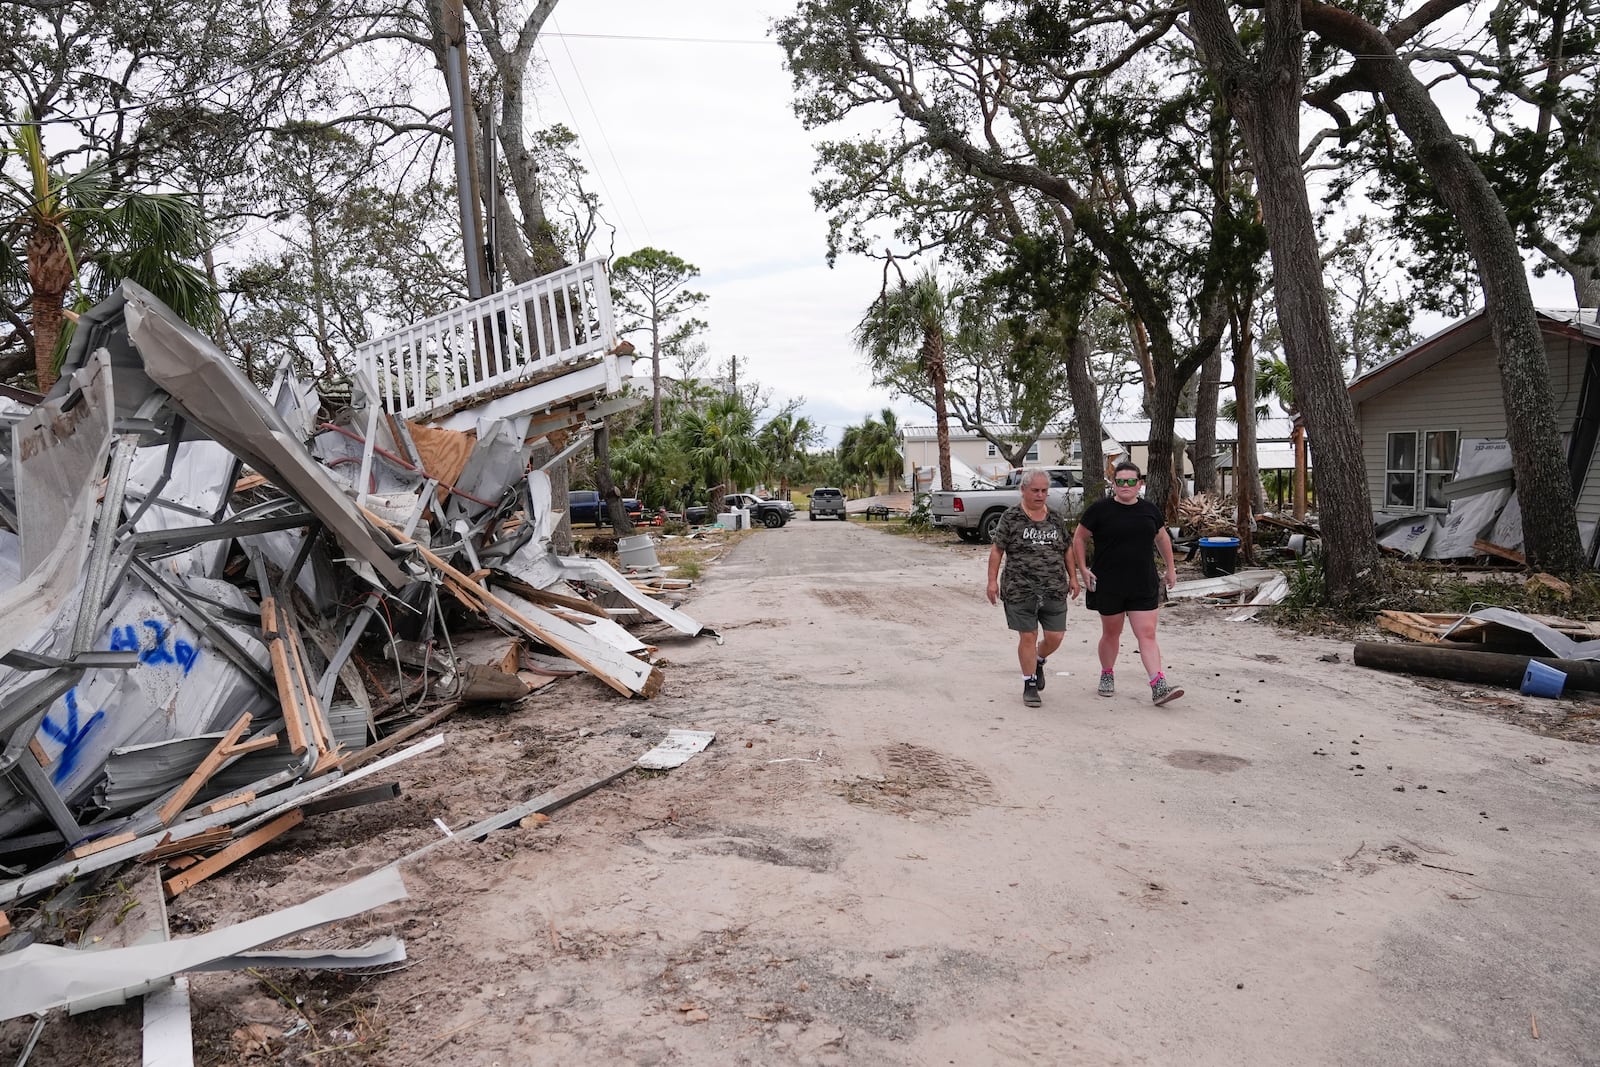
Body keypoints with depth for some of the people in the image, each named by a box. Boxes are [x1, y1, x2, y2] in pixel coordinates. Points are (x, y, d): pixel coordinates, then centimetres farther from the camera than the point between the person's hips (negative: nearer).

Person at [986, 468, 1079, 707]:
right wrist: (992, 580, -7)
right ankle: (1030, 685, 16)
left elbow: (1067, 549, 18)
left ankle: (1039, 661, 37)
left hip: (1054, 589, 4)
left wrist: (1072, 576, 13)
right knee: (1028, 637, 1)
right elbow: (997, 550, -2)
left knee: (1055, 636, 4)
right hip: (1020, 590, -4)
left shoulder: (1056, 518, 9)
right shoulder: (1011, 517, -3)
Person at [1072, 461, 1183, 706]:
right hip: (1108, 585, -2)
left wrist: (1170, 568, 22)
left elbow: (1162, 538, 21)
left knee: (1147, 634, -4)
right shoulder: (1099, 510, -6)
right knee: (1111, 633, 13)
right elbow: (1079, 539, 2)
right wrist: (1084, 569, -6)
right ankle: (1107, 675, 33)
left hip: (1144, 586, 2)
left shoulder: (1149, 510, 6)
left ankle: (1159, 686, -9)